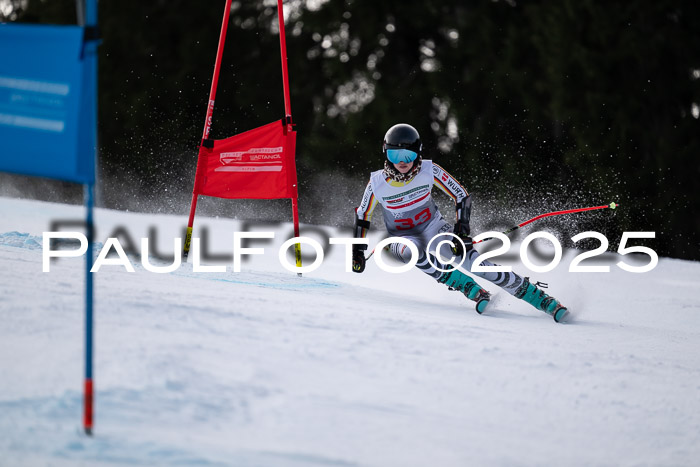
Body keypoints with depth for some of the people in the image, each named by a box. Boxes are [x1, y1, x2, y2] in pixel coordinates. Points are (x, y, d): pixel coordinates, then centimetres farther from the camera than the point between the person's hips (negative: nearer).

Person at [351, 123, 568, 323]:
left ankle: (538, 296, -18)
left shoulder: (429, 171, -19)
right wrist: (358, 251, -2)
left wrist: (462, 231, -20)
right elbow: (362, 215, 0)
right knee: (412, 252, -38)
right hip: (403, 238, 0)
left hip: (434, 228, 0)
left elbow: (462, 197, -10)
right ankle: (470, 288, -29)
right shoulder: (378, 183, -18)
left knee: (474, 262, -22)